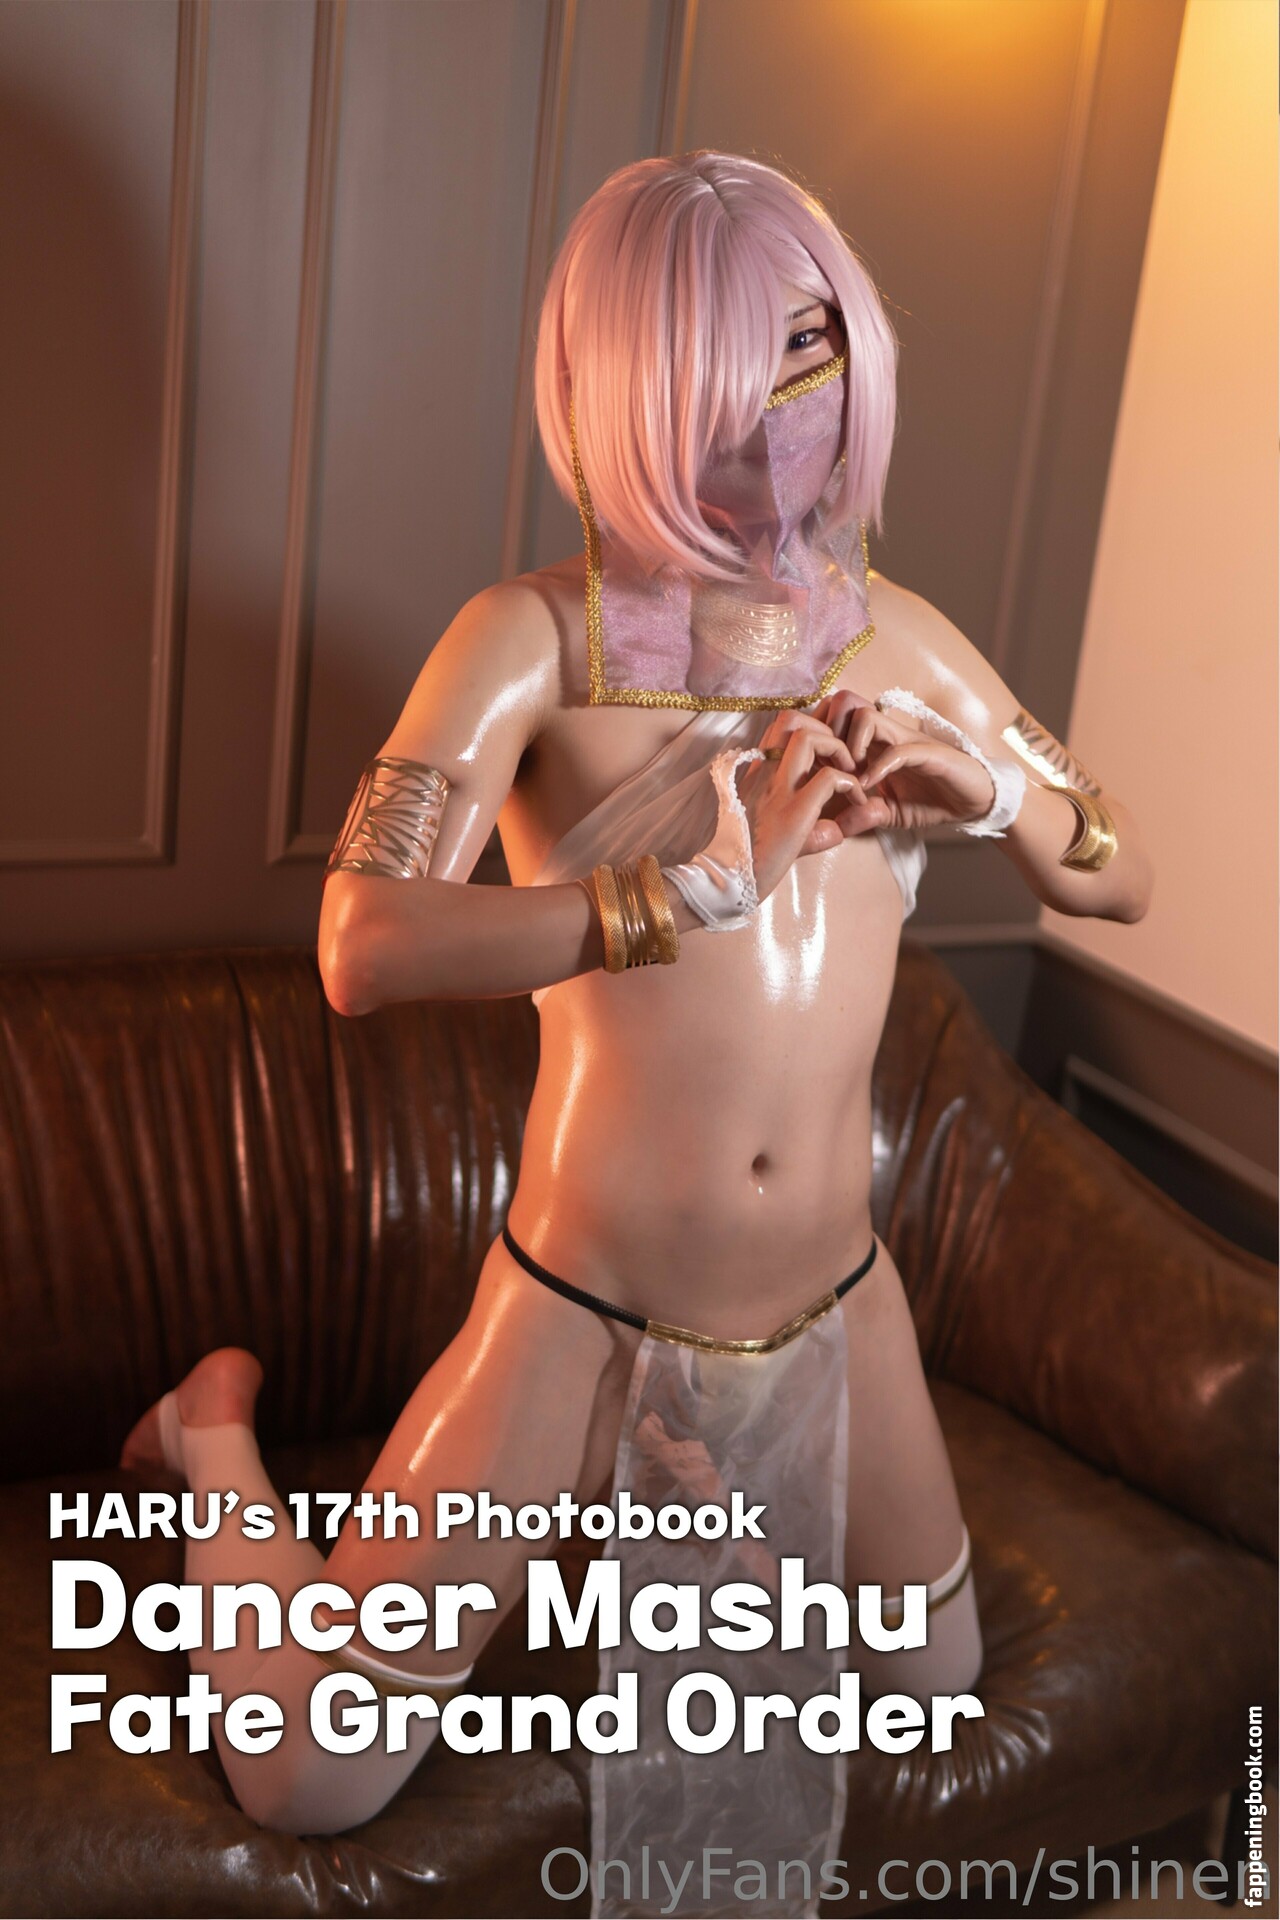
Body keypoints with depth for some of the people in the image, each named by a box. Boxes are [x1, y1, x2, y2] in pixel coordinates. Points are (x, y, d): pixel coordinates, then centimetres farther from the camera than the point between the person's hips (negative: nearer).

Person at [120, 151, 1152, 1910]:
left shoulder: (903, 640, 0)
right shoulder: (538, 638, -15)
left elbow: (1125, 878, 8)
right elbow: (364, 951, -29)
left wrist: (993, 787, -13)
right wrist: (711, 882, -33)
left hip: (833, 1303, 5)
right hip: (582, 1306, -5)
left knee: (938, 1684, 27)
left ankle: (688, 1480, 47)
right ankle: (217, 1435, 29)